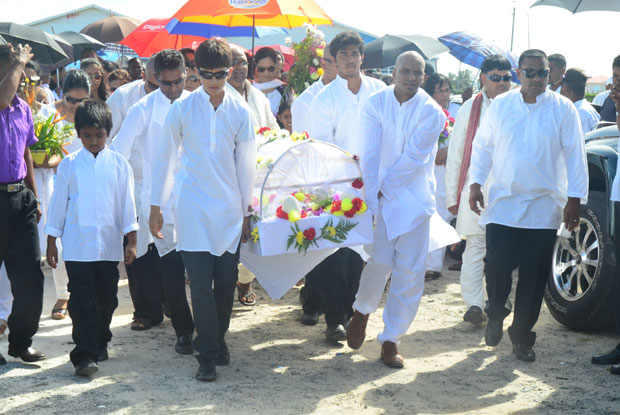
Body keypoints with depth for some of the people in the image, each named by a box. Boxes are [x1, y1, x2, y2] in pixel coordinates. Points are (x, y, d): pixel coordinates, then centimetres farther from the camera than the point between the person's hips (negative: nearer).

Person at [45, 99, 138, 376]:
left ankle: (100, 343, 29)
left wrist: (132, 241, 3)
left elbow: (127, 203, 6)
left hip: (109, 244, 2)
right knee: (82, 300, -5)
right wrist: (51, 243, 6)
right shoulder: (69, 164, 2)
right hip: (77, 245, -2)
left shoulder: (119, 164, 4)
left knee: (107, 298, 10)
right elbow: (58, 203, 6)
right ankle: (85, 355, -5)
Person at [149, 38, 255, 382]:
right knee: (201, 282, -6)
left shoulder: (240, 112, 3)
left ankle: (219, 340, 26)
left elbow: (245, 163, 8)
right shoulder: (182, 109, -1)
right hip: (193, 208, -2)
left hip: (229, 209, 2)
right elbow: (165, 158, 5)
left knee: (226, 281, 5)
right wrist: (156, 206, 5)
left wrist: (247, 213, 9)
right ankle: (208, 355, 0)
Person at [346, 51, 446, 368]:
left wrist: (384, 189, -11)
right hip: (379, 194, 0)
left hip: (414, 197, 1)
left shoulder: (431, 112, -4)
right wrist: (371, 200, -13)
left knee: (410, 271, -2)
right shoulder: (375, 104, -1)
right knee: (380, 261, -9)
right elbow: (370, 156, -6)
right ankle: (362, 311, 23)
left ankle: (391, 339, 10)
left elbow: (414, 157, -9)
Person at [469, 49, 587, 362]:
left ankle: (522, 336, 17)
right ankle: (496, 316, 25)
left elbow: (575, 156, 0)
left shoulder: (563, 109, -1)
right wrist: (475, 183, 3)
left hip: (544, 207, -1)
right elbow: (482, 146, 11)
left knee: (534, 275, 2)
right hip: (503, 203, 1)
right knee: (497, 266, -5)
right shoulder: (501, 105, 5)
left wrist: (574, 198, -5)